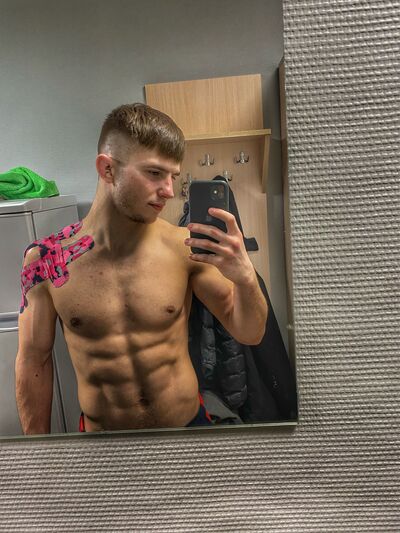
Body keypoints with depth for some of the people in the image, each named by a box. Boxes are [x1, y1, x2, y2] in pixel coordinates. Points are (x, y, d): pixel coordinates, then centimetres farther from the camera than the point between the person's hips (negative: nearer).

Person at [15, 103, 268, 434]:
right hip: (99, 426, 0)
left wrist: (246, 278, -29)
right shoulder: (44, 259, -15)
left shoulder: (186, 247, -17)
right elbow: (34, 361, -4)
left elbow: (249, 334, -9)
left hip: (187, 420, 1)